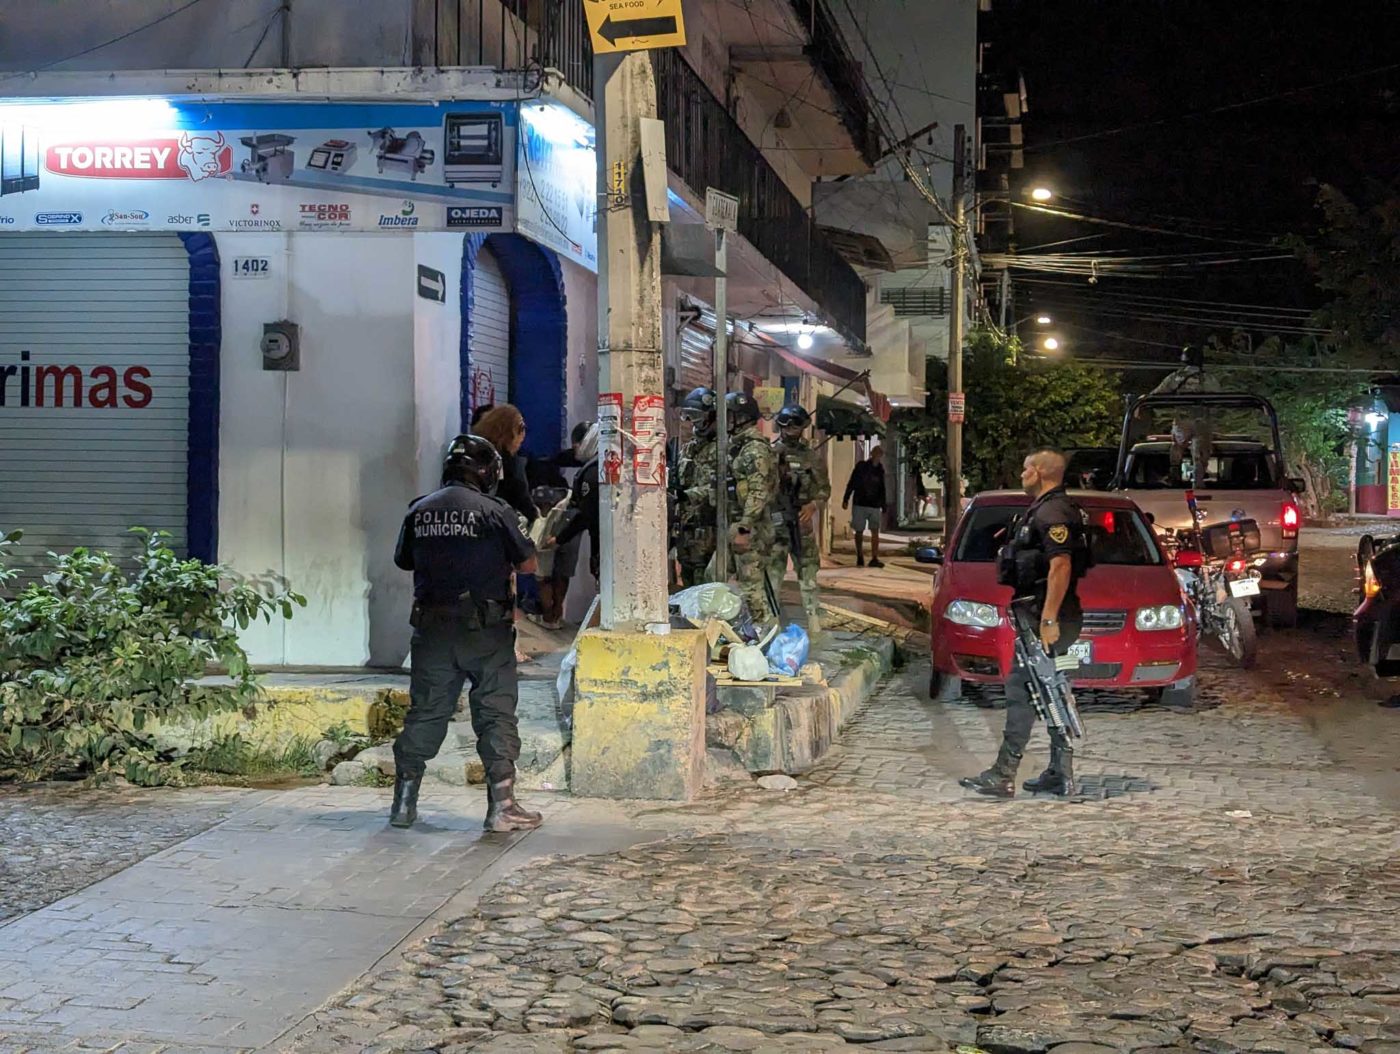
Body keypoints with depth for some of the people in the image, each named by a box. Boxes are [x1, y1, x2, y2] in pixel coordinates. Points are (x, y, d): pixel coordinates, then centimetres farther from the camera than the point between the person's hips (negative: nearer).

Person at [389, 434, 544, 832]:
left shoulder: (419, 511, 3)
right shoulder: (494, 512, -8)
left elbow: (405, 561, 15)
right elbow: (528, 564, -2)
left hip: (432, 627, 4)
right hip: (486, 630, -4)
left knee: (425, 712, 12)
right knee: (496, 713, 3)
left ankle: (404, 803, 16)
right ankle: (502, 806, 1)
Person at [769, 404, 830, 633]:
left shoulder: (812, 457, 6)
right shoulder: (770, 453, 3)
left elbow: (824, 488, 9)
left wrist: (813, 505, -9)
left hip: (801, 520, 1)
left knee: (808, 571, 3)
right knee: (773, 570, 0)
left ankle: (813, 621, 7)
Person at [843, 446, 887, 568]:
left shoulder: (880, 470, 9)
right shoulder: (861, 466, 1)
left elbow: (882, 490, 16)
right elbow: (851, 483, 0)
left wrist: (883, 507, 14)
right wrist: (846, 499, -6)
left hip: (875, 506, 2)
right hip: (860, 504, -2)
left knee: (875, 531, -7)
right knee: (859, 531, 3)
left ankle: (874, 559, -7)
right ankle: (859, 558, 13)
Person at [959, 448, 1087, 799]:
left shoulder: (1052, 513, -15)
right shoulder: (1044, 510, 19)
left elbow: (1061, 566, -24)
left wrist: (1048, 619, -27)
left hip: (1046, 616, -11)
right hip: (1043, 616, 11)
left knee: (1021, 691, -10)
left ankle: (1003, 775, -9)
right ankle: (1060, 775, 15)